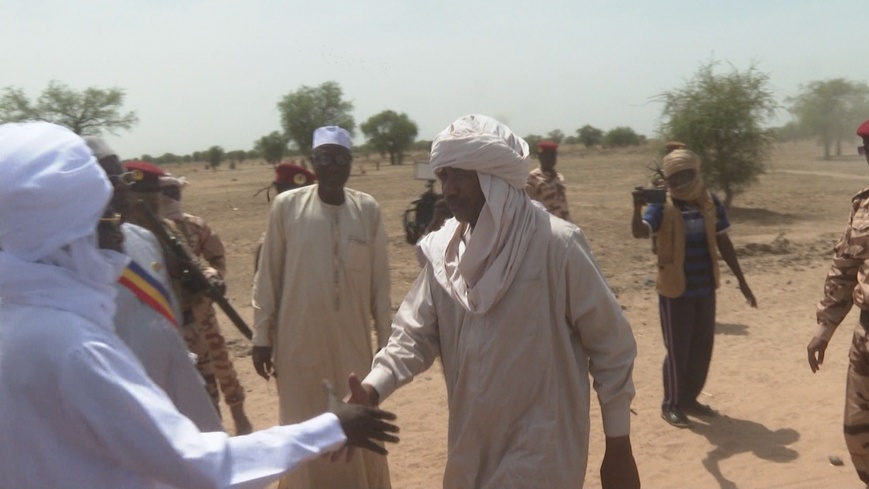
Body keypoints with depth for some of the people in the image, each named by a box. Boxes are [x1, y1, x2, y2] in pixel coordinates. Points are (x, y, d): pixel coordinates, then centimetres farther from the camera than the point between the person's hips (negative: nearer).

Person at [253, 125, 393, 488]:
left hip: (353, 340, 1)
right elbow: (268, 277, 0)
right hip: (299, 342, -1)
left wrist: (386, 339, 5)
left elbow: (380, 281, 3)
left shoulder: (368, 209, -1)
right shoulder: (287, 206, -5)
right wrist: (262, 336, 0)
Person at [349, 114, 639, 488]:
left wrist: (618, 448, -6)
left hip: (539, 455, -5)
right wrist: (372, 389, -18)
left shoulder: (556, 244, -17)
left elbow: (611, 344, -11)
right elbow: (415, 334, 1)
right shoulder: (443, 250, -1)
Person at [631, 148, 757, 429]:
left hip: (705, 289, 5)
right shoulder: (662, 206, -11)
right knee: (678, 350, 3)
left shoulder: (710, 203, 2)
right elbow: (639, 232, -28)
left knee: (702, 349, 14)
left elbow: (723, 243, 10)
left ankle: (690, 399, 31)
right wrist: (638, 208, -48)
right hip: (675, 290, -5)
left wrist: (741, 280, 11)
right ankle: (671, 405, 19)